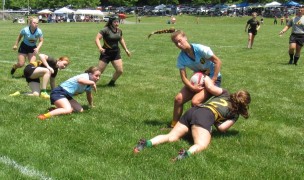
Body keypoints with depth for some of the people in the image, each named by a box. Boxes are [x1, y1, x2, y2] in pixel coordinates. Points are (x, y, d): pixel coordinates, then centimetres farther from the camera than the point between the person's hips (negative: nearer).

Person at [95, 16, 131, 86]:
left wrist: (126, 49, 23)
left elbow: (121, 39, 23)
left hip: (116, 53, 5)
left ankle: (111, 82, 22)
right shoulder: (106, 30, -15)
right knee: (99, 71, -3)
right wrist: (100, 48, -36)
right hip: (106, 53, -5)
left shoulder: (119, 31, 4)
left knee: (120, 70, -2)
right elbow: (97, 38, -21)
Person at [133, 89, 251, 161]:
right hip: (205, 116, -6)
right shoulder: (235, 113, 17)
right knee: (201, 144, -24)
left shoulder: (225, 94, 31)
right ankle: (186, 154, -56)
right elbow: (221, 128, 7)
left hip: (193, 110, 6)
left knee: (171, 137, -5)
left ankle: (147, 143, -28)